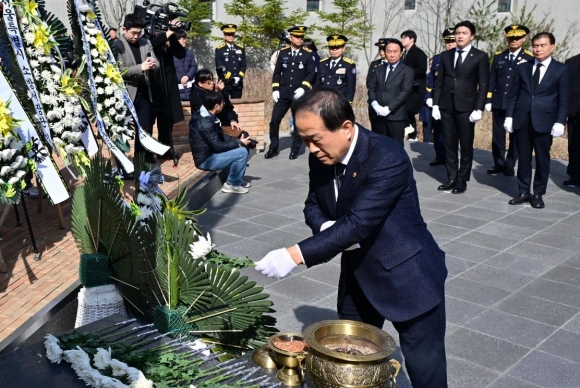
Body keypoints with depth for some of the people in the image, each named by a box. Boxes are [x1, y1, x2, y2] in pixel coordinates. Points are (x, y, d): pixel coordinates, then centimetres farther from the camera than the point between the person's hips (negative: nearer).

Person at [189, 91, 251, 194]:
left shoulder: (206, 115, 5)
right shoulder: (205, 123, -26)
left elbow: (221, 136, 12)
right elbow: (217, 146, -24)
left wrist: (238, 140, -2)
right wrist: (239, 143, -14)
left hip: (209, 152, 10)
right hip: (206, 159, -10)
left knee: (241, 147, 13)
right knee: (242, 152, -18)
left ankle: (237, 179, 18)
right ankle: (231, 184, -3)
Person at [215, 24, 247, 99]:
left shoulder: (241, 48, 12)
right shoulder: (219, 49, -1)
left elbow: (243, 65, 8)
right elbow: (220, 67, -7)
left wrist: (239, 77, -8)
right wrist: (230, 78, -14)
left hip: (238, 83, 4)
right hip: (225, 83, -4)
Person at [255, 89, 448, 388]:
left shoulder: (388, 158, -28)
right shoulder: (321, 158, -5)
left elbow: (358, 223, -34)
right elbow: (313, 205, 8)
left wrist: (296, 254, -40)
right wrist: (326, 227, -16)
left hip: (408, 276, -7)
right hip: (358, 276, 7)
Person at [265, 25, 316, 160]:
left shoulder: (308, 54, -1)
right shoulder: (283, 52, 7)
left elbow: (311, 74, -5)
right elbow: (277, 73, 10)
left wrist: (303, 88, -18)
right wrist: (275, 89, 1)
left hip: (299, 95, -2)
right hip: (283, 94, 2)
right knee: (274, 120, 0)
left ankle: (295, 150, 16)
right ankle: (273, 148, 12)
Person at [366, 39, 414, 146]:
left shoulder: (407, 71, 3)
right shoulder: (377, 70, 18)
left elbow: (405, 92, -8)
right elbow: (371, 88, 10)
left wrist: (389, 108, -15)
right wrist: (375, 105, -9)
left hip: (396, 115, -4)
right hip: (378, 114, 4)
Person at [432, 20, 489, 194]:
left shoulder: (480, 56, 0)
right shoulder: (446, 55, 11)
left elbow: (483, 85, -4)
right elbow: (439, 82, 11)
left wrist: (478, 109, -11)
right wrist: (435, 104, 3)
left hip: (466, 107, -3)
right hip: (446, 106, 4)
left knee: (466, 145, 3)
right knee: (449, 144, 8)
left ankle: (462, 180, 12)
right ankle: (451, 178, 16)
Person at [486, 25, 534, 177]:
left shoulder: (529, 59, 0)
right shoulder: (498, 56, 9)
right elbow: (492, 80, 8)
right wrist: (488, 100, 4)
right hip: (499, 103, 3)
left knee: (515, 136, 6)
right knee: (498, 135, 8)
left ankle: (510, 165, 17)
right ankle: (499, 164, 19)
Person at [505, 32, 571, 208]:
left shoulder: (561, 70, 2)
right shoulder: (523, 67, 10)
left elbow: (564, 100, -1)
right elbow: (513, 94, 10)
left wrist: (560, 122, -10)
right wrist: (509, 116, 2)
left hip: (544, 121, -2)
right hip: (522, 120, 3)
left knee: (542, 159, 4)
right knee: (523, 158, 8)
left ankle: (538, 194, 15)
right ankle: (524, 192, 17)